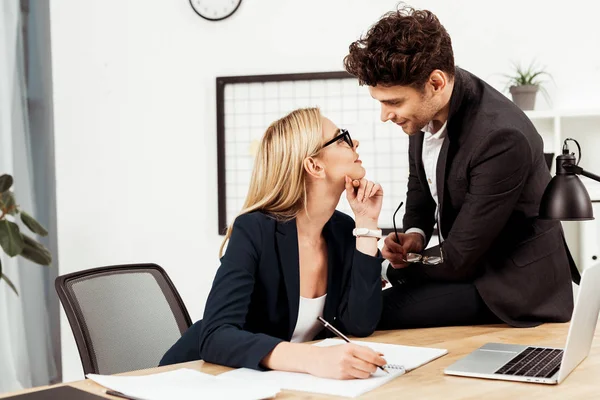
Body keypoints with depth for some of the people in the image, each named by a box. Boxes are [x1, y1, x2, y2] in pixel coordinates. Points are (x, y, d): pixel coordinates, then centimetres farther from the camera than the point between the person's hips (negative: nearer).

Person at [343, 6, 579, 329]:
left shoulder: (502, 138, -30)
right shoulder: (425, 105, -8)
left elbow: (460, 260, -22)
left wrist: (392, 265, -8)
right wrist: (415, 233, -5)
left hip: (514, 288, -8)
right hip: (464, 258, 8)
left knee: (375, 313, -22)